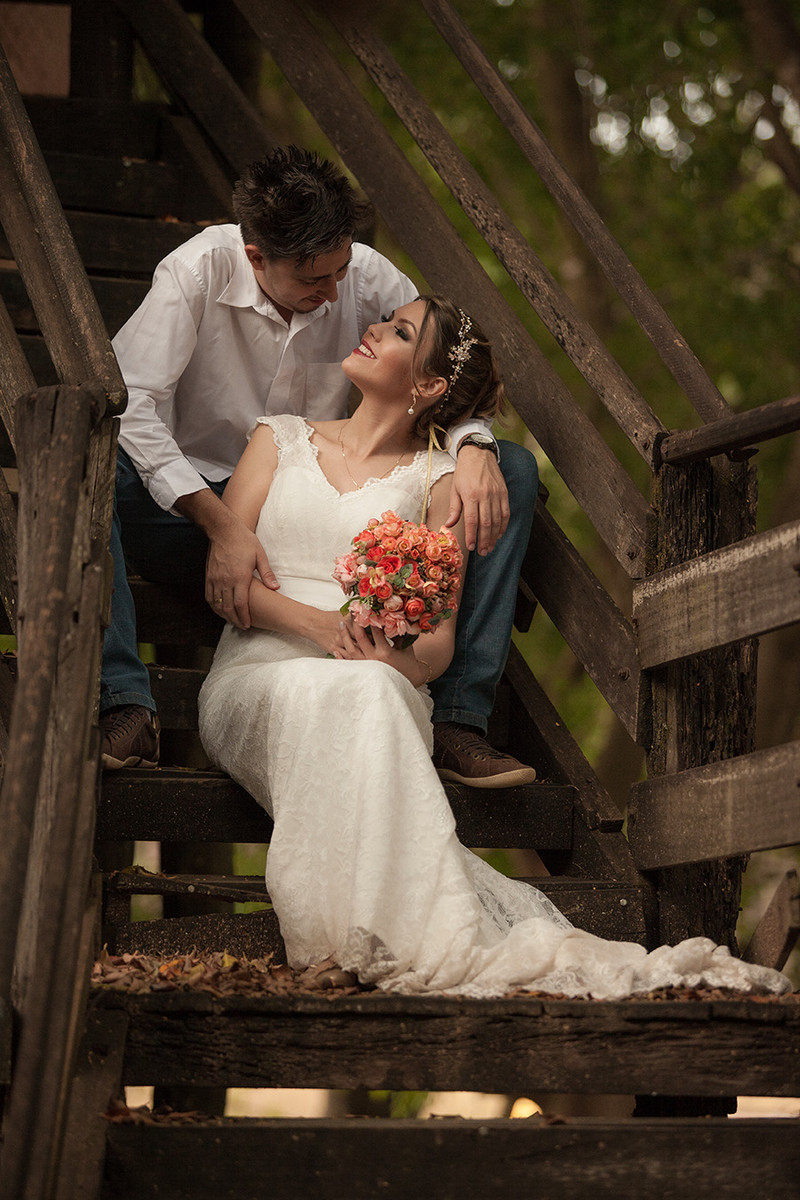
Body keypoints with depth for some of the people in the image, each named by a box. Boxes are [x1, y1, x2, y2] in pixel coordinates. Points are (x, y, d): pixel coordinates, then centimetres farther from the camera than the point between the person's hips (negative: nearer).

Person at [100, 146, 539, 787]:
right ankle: (126, 708, -36)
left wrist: (475, 450, -26)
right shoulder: (197, 272, -17)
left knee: (514, 473, -13)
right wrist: (222, 526, -35)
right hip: (202, 507, -3)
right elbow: (130, 406, -25)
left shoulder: (367, 275, -8)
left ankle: (458, 718, -20)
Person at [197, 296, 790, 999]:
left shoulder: (437, 480, 17)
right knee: (346, 692, -37)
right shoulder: (281, 439, 21)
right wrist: (316, 623, -13)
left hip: (384, 689, 0)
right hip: (260, 676, 0)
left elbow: (439, 642, 8)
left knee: (371, 687, -39)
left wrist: (398, 660, -18)